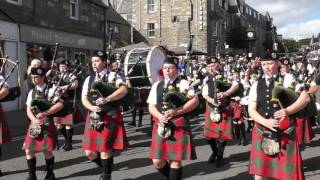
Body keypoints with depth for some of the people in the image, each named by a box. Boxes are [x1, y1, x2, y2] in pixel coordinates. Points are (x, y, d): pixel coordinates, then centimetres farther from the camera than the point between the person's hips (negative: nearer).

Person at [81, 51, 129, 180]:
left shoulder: (113, 76, 0)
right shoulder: (89, 79, 15)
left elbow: (124, 90, -17)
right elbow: (84, 99, 8)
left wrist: (107, 99, -27)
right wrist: (92, 107, -13)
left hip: (110, 117, -5)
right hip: (93, 118, 5)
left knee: (105, 150, -4)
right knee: (90, 152, 6)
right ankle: (106, 168, 32)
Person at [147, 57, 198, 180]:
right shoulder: (157, 85, 14)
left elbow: (195, 101, -6)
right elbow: (151, 106, 11)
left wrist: (175, 111, -15)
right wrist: (160, 116, -11)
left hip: (179, 125, -4)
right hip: (160, 125, 4)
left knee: (175, 160, -2)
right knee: (157, 161, 3)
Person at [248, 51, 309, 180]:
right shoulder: (256, 85, 6)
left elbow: (305, 98, -10)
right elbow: (251, 111, 1)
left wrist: (287, 111, -26)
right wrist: (266, 122, -18)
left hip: (285, 133, -2)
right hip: (261, 132, 2)